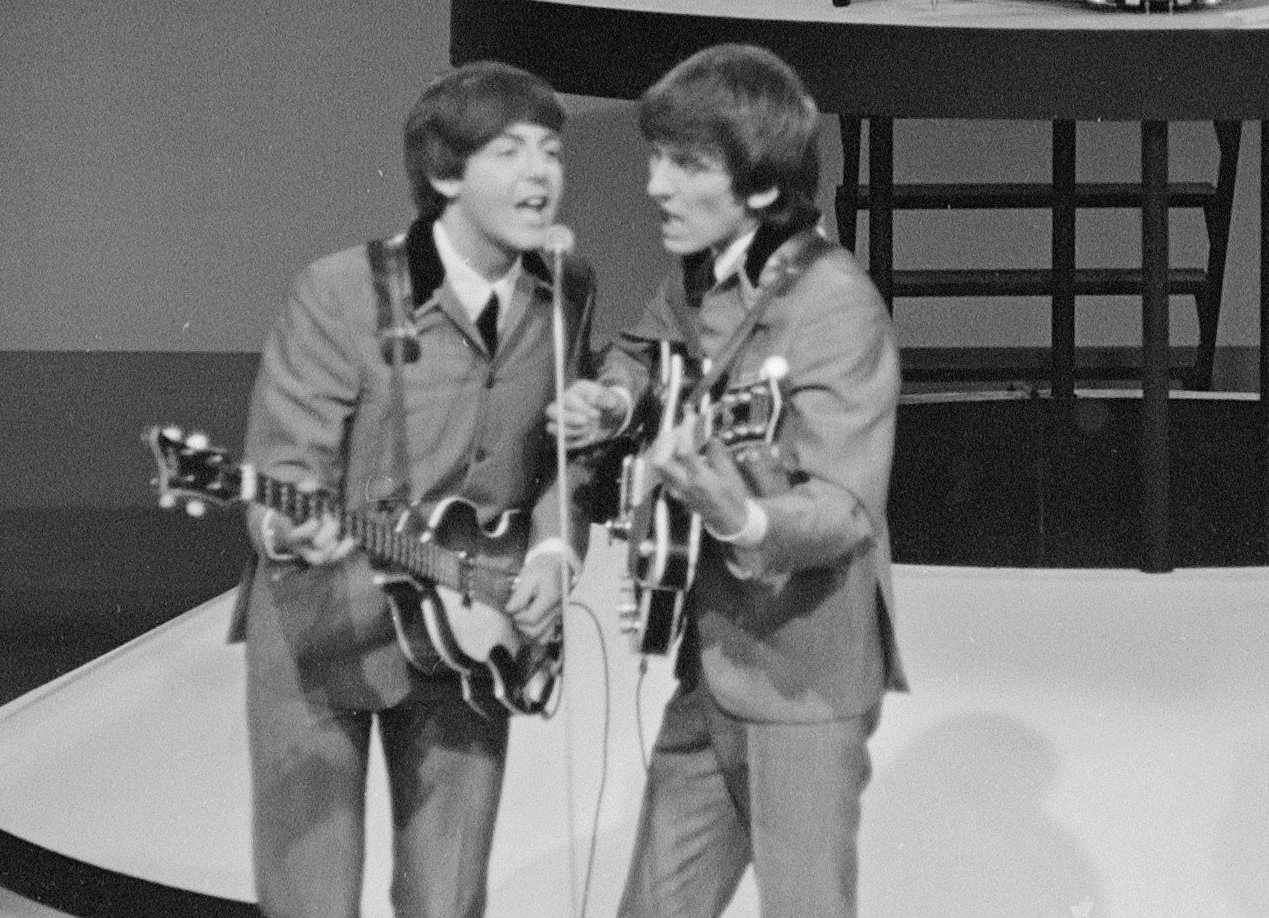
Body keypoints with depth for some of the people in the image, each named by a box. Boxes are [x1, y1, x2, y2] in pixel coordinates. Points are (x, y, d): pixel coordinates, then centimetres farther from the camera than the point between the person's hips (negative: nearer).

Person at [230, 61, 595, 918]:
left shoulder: (566, 294, -1)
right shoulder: (341, 292, -17)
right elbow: (283, 461, -16)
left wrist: (556, 550, -8)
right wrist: (295, 531, -37)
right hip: (323, 630, -4)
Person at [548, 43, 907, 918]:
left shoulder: (835, 305, -20)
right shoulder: (697, 279, 4)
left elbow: (845, 507, -26)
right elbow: (641, 351, 27)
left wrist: (741, 521, -47)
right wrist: (612, 402, 3)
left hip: (804, 674, -8)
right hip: (708, 663, 8)